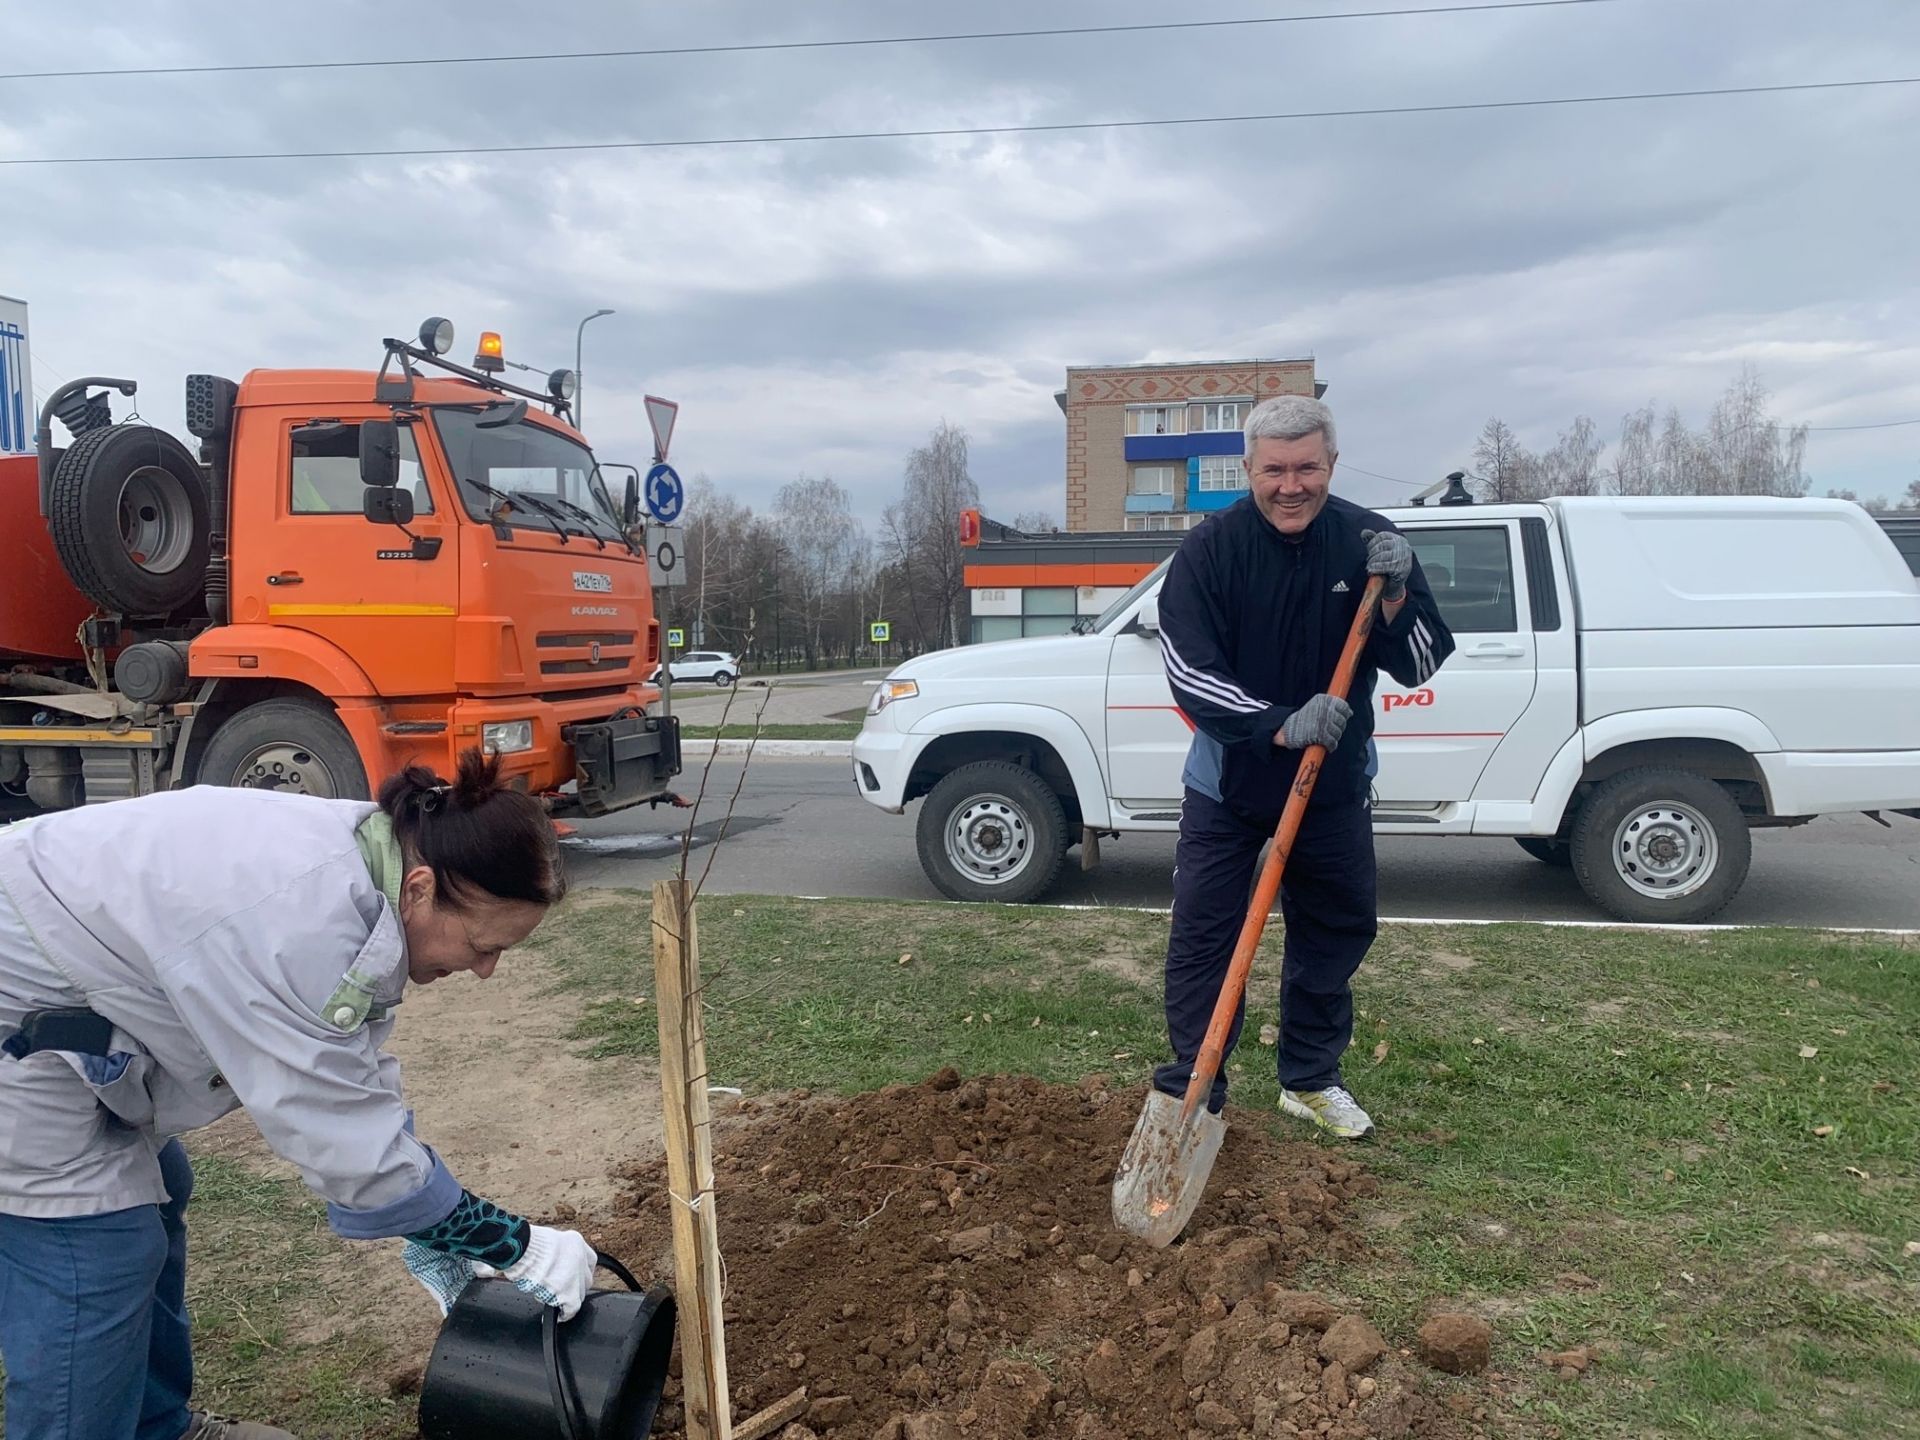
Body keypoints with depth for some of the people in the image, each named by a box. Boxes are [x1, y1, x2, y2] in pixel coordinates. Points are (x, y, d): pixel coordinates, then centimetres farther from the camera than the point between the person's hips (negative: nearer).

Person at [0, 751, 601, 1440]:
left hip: (61, 975, 10)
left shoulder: (366, 865, -8)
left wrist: (432, 1233, 1)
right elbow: (347, 1140, -30)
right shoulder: (299, 924, -36)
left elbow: (354, 1087, 0)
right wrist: (516, 1245, -21)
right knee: (96, 1253, -9)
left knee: (149, 1198, 18)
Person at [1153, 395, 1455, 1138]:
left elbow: (1421, 666, -7)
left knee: (1337, 930, 14)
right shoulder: (1210, 549, -16)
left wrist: (1394, 595, -26)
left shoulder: (1369, 542, -9)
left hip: (1336, 780, 3)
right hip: (1228, 778, -3)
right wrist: (1279, 726, -33)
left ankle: (1310, 1080, 33)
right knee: (1201, 938, -3)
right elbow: (1188, 672, -21)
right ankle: (1191, 1096, 9)